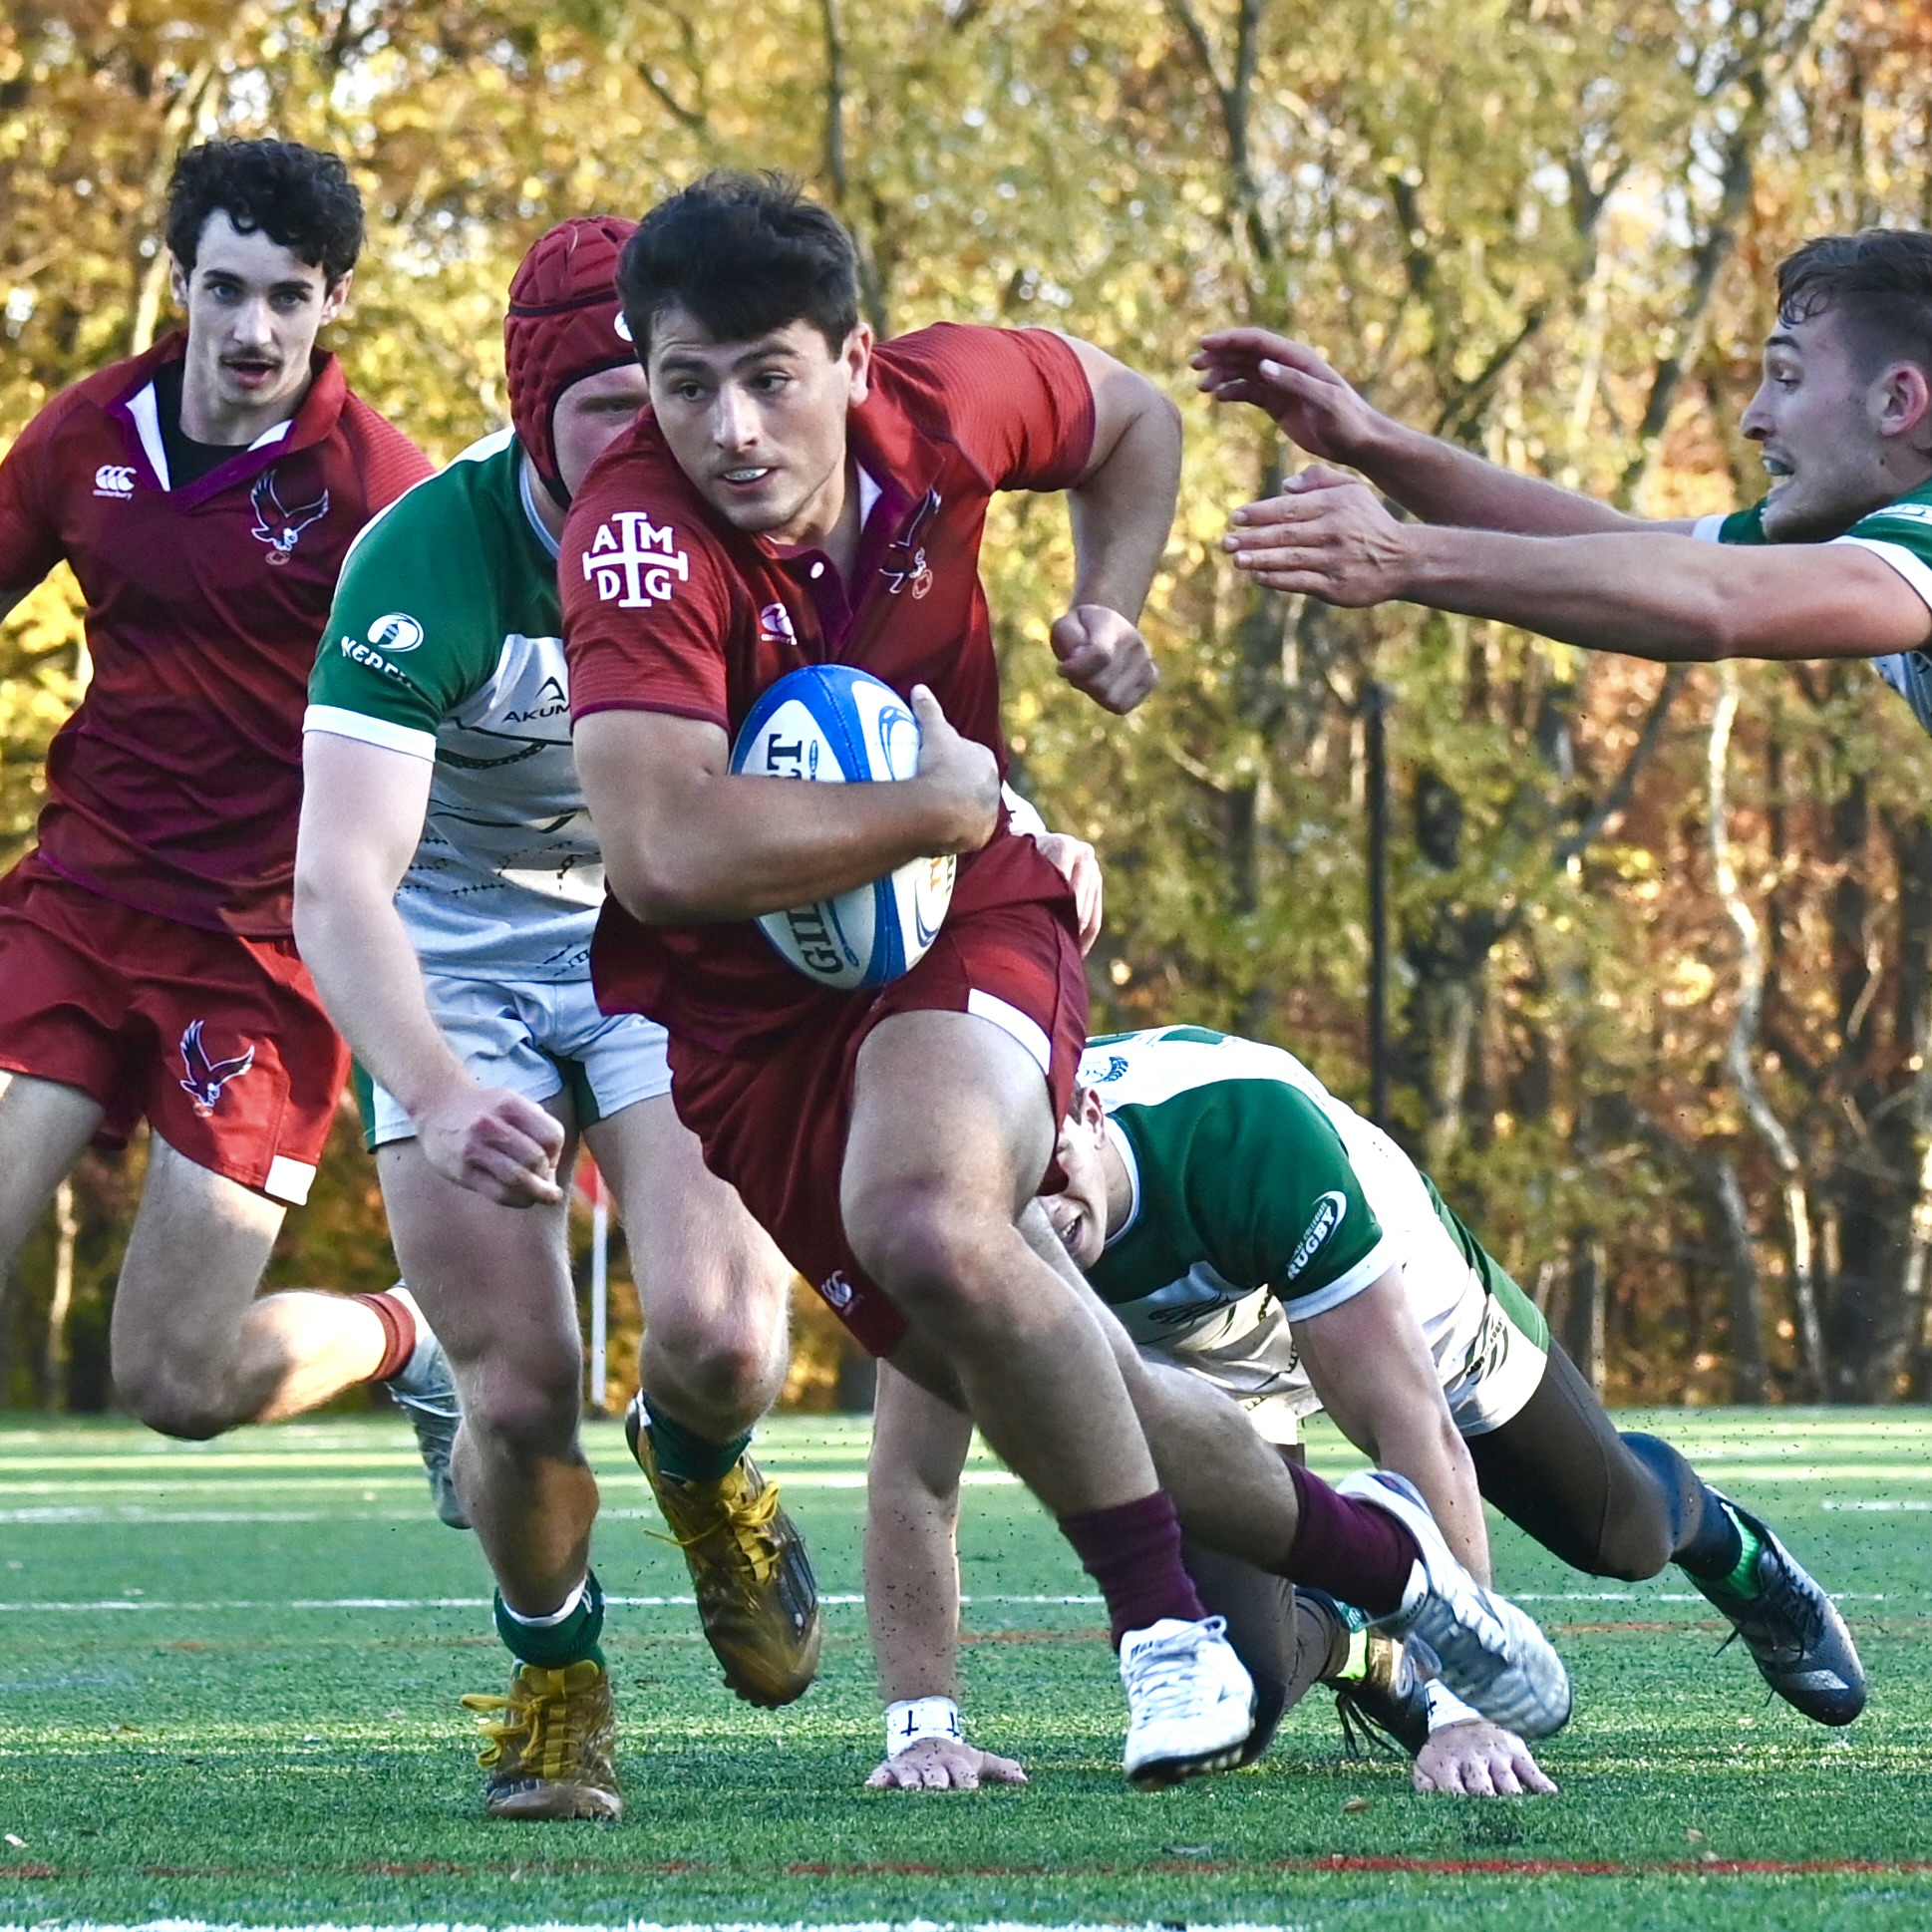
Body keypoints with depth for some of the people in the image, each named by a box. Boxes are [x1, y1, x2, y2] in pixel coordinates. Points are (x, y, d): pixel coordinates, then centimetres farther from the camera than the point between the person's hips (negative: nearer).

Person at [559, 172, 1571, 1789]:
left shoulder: (948, 401, -13)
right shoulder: (640, 543, -27)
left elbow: (1131, 419, 13)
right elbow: (666, 852, -41)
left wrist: (1109, 609, -4)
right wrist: (936, 805, -27)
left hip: (964, 920, 0)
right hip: (734, 989, 0)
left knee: (930, 1225, -32)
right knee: (1065, 1393, -1)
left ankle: (1165, 1625, -15)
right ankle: (1364, 1551, 25)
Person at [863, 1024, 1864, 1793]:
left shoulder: (1248, 1130, -46)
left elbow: (1415, 1431, -44)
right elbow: (913, 1485, -25)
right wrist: (925, 1721, -34)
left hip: (1395, 1290, -2)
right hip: (1190, 1366, 2)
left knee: (1617, 1533, 15)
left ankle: (1718, 1540, 52)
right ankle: (1341, 1643, 23)